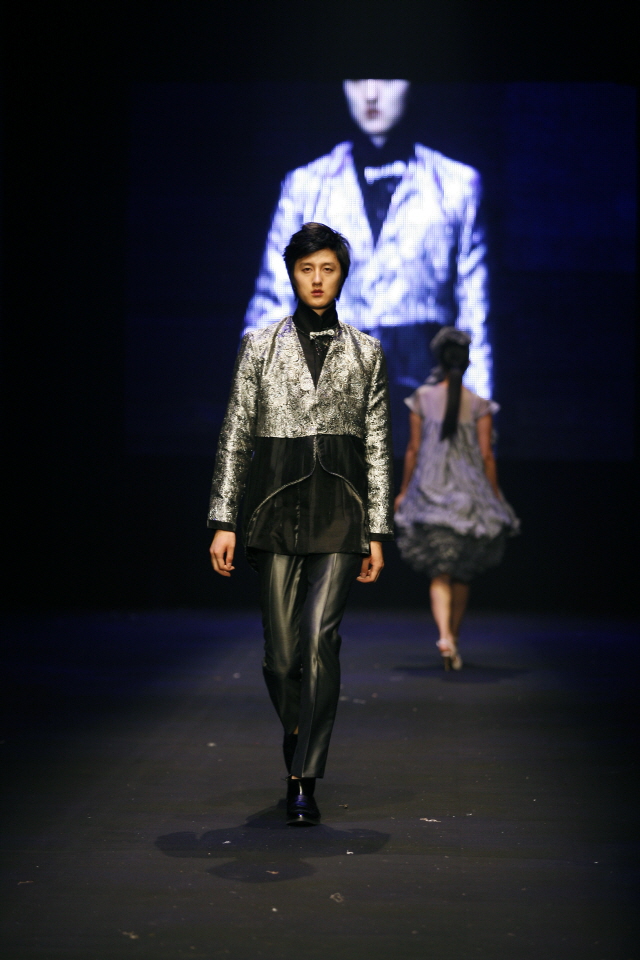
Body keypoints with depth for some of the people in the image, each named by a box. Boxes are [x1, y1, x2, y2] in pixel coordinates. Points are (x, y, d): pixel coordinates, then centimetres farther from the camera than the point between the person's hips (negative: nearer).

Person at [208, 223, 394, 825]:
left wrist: (378, 531, 6)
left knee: (319, 641, -14)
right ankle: (300, 736, 29)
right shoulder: (260, 346, 9)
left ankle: (304, 782, -8)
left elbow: (378, 447, 10)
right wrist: (223, 520, 0)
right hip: (276, 511, 1)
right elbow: (235, 436, 7)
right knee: (280, 654, 3)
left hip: (340, 515, -1)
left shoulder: (365, 352, 11)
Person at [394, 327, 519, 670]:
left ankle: (445, 636, -23)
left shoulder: (421, 397, 0)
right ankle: (454, 640, 21)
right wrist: (495, 497, 5)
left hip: (431, 488, 0)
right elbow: (486, 455, -3)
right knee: (463, 574, 15)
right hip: (470, 493, 0)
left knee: (440, 573, -1)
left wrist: (404, 490, 10)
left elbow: (413, 449, 1)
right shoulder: (480, 405, -2)